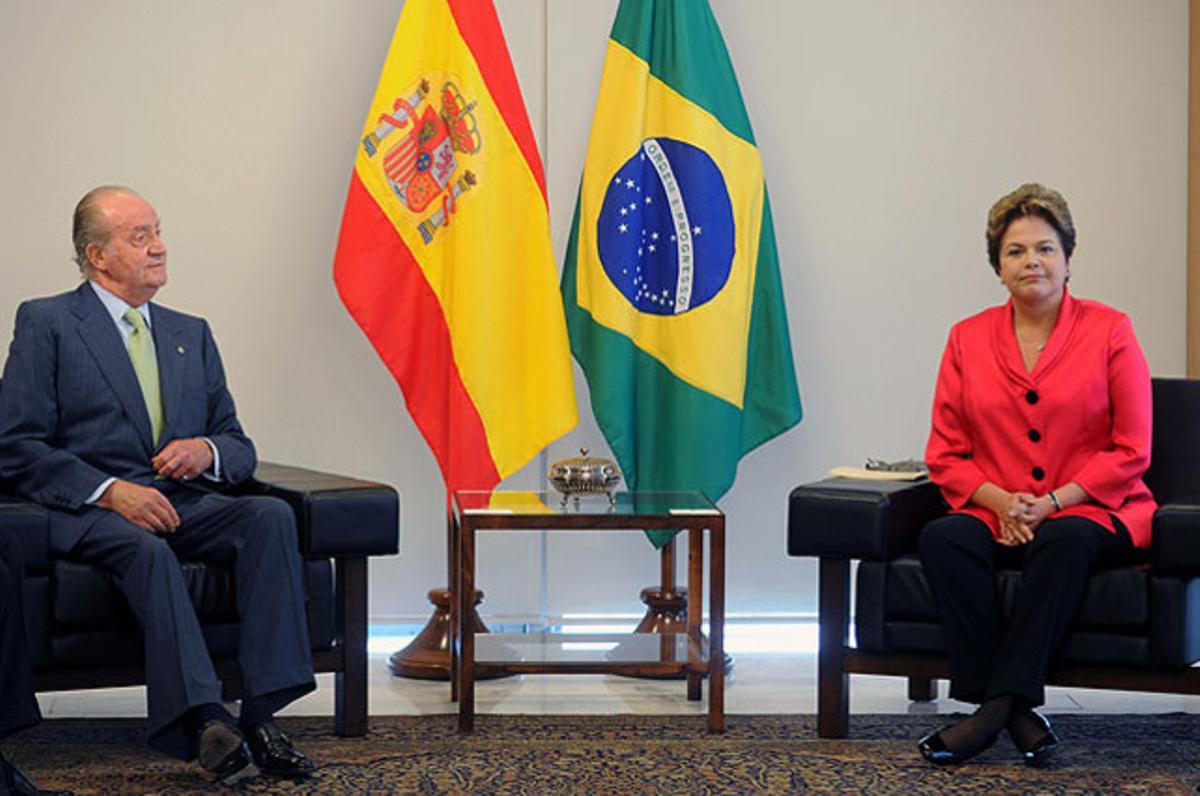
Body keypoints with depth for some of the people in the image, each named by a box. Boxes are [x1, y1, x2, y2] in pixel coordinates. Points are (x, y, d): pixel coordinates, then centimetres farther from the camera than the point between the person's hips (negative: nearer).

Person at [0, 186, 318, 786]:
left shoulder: (191, 334, 22)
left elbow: (240, 448, 21)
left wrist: (206, 452, -5)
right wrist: (110, 490, -17)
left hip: (182, 503, 5)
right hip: (87, 512, -4)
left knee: (270, 516, -26)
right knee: (146, 548, -38)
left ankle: (261, 715, -34)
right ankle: (205, 723, -46)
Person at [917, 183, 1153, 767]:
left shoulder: (1109, 331, 2)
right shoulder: (968, 339, 9)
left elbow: (1131, 451, -1)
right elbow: (945, 453, 9)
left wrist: (1054, 502, -13)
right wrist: (999, 500, -11)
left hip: (1092, 513, -2)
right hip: (997, 515, 3)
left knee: (1064, 540, -37)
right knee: (941, 538, -29)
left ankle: (998, 703, -32)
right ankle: (1017, 713, -31)